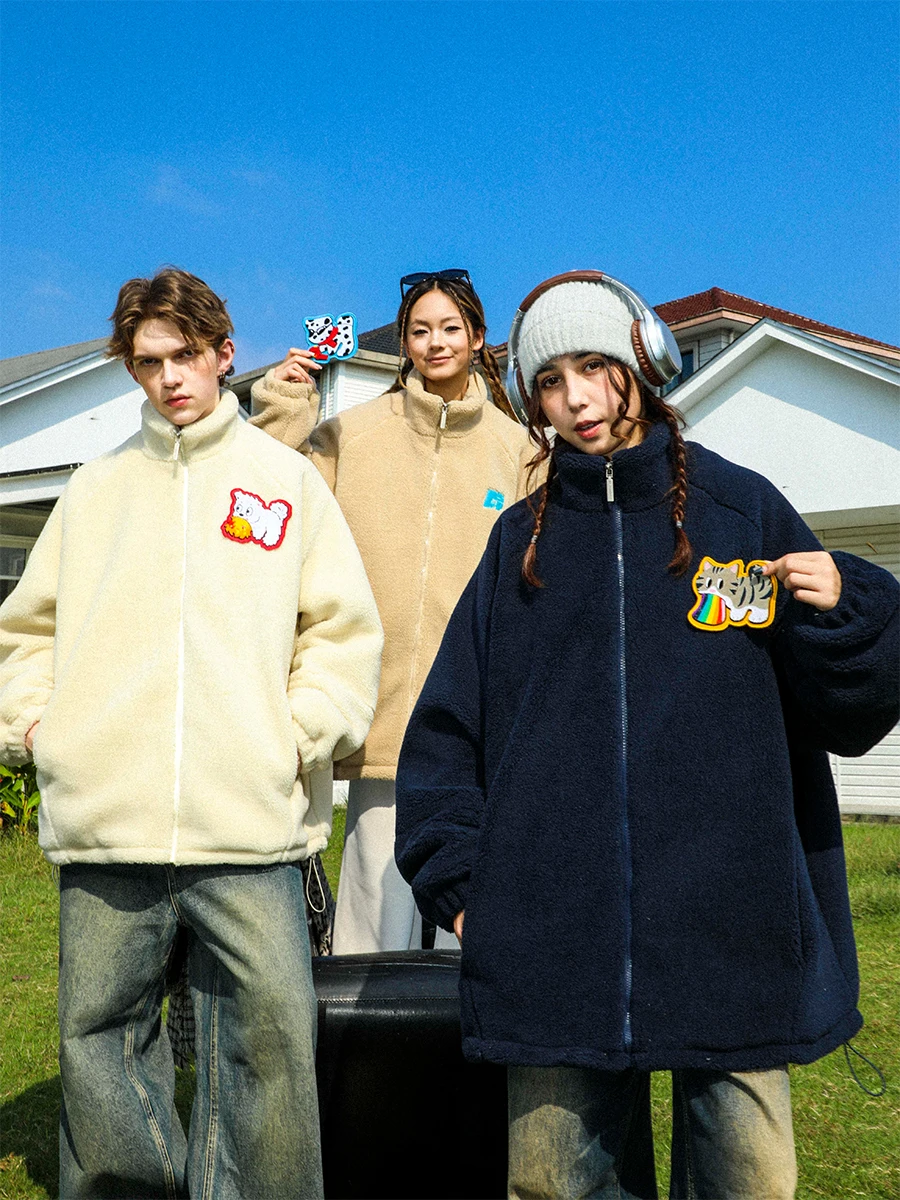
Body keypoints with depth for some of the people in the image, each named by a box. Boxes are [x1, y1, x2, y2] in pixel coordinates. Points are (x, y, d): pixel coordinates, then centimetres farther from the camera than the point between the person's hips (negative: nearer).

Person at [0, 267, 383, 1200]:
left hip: (250, 829, -2)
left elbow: (343, 630, 7)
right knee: (96, 1042, 9)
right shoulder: (96, 486, 17)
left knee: (269, 1042, -2)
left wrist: (301, 735, -5)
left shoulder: (286, 477, 11)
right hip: (103, 831, 2)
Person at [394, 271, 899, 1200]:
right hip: (557, 941, 2)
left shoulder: (743, 510, 5)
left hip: (731, 928, -1)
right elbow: (447, 729, 10)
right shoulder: (521, 539, 10)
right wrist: (457, 878, 2)